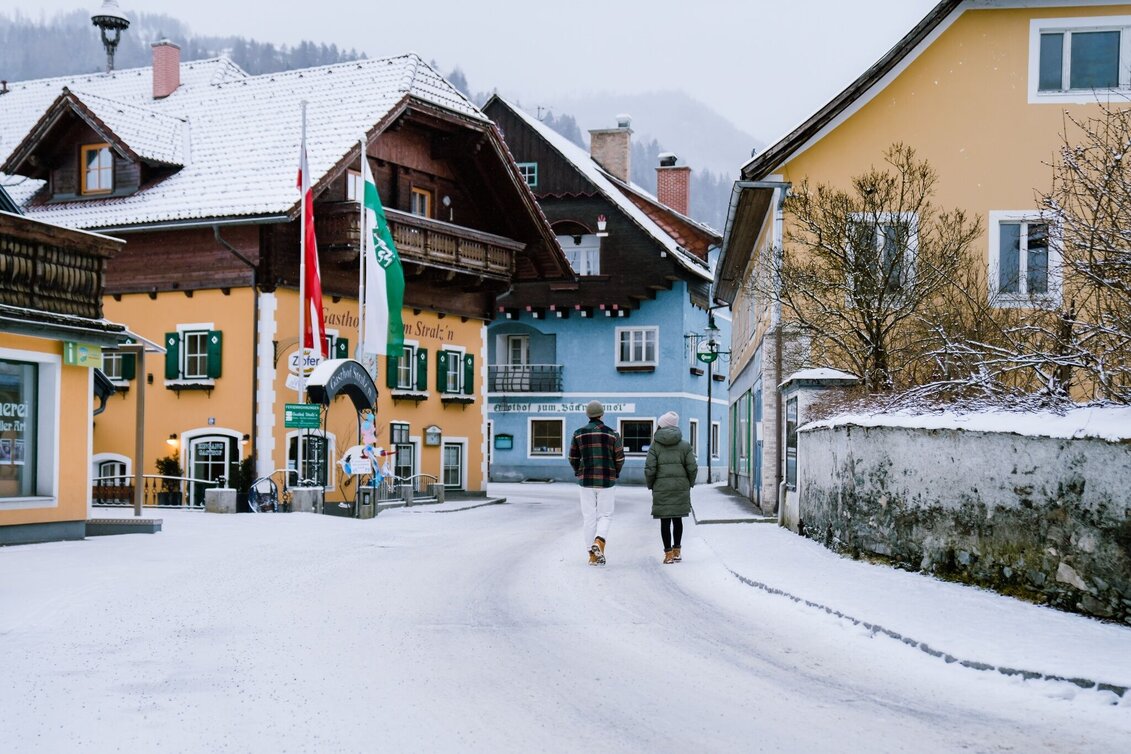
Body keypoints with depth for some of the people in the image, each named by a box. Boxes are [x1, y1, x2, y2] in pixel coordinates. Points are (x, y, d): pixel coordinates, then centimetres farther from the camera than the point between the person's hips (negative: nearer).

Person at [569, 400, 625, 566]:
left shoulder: (579, 434, 0)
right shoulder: (612, 434, -4)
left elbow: (573, 457, 7)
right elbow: (620, 458, -2)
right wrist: (615, 473, 17)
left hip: (586, 481, 1)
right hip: (607, 481, -1)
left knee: (589, 517, 8)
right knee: (605, 515, 9)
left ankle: (593, 555, 9)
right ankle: (599, 542, -18)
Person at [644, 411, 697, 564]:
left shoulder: (655, 445, -2)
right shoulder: (685, 445, 1)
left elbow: (649, 469, -7)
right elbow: (692, 468, -3)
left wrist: (650, 485, 8)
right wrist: (690, 483, 12)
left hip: (661, 488, -2)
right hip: (680, 487, 2)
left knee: (665, 521, 2)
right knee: (677, 519, 14)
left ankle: (668, 553, 1)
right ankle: (677, 551, 18)